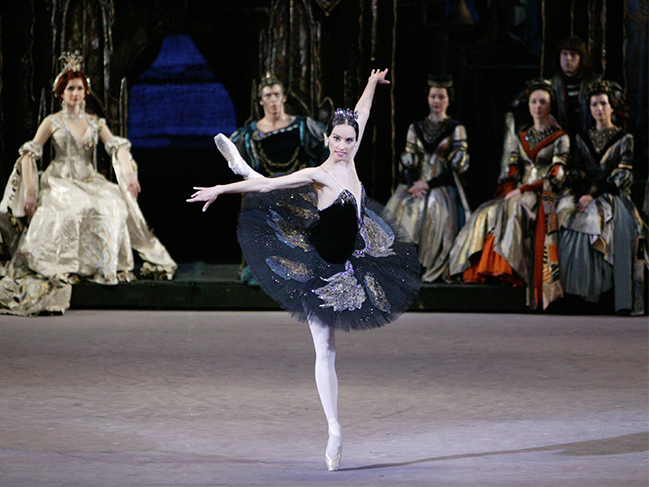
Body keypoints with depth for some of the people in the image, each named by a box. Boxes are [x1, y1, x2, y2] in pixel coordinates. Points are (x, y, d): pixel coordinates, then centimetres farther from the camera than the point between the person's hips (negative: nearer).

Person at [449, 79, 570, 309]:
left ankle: (505, 268, -41)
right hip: (519, 194, 5)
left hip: (545, 196, -5)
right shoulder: (523, 137, 20)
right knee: (487, 214, -24)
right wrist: (508, 191, -6)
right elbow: (513, 172, 15)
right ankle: (482, 267, -33)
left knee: (514, 211, -36)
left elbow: (556, 177, -5)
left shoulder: (560, 138, 4)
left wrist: (522, 191, -12)